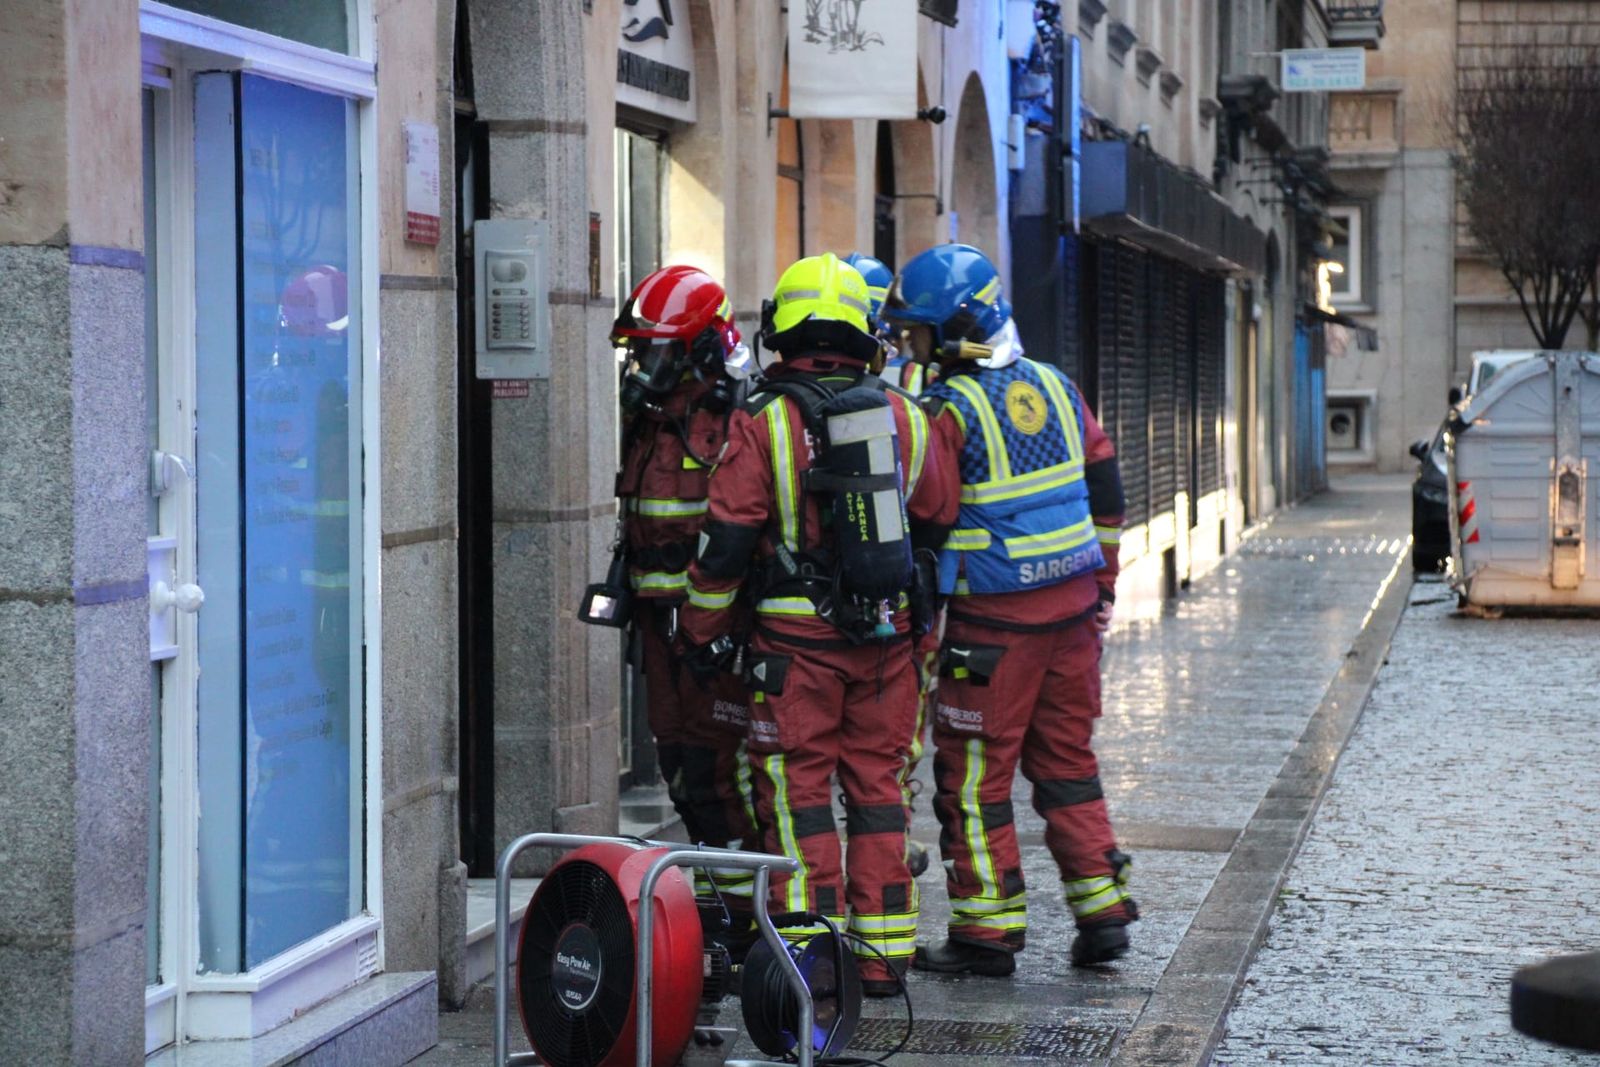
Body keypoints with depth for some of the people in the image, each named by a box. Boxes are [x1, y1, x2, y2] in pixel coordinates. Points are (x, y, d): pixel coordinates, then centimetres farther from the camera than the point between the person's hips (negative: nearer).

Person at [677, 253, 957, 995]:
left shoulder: (762, 425, -9)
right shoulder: (903, 417, 6)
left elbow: (728, 542, -9)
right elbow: (938, 523, 16)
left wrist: (701, 631, 3)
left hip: (798, 635, -4)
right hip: (887, 631, 4)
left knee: (799, 789, 3)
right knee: (877, 783, 11)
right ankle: (883, 953, 12)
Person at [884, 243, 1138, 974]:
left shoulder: (951, 410, -13)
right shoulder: (1056, 387, 8)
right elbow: (1104, 492, 14)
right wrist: (1101, 585, 22)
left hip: (993, 618, -7)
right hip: (1074, 609, 7)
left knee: (974, 772, 3)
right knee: (1066, 758, 16)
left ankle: (989, 927, 6)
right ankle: (1101, 909, 14)